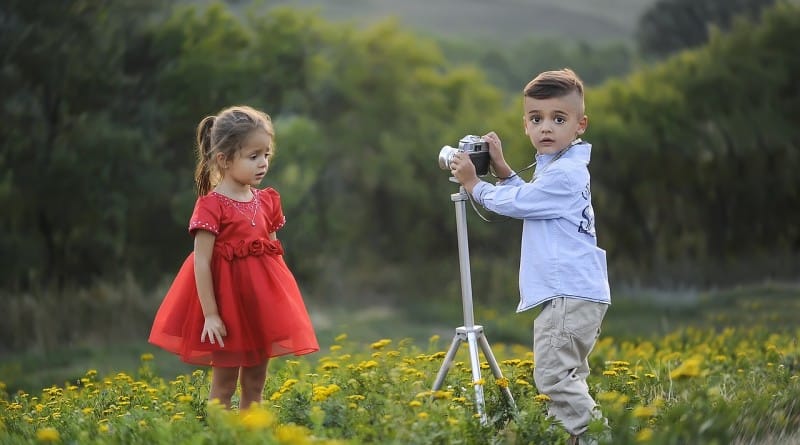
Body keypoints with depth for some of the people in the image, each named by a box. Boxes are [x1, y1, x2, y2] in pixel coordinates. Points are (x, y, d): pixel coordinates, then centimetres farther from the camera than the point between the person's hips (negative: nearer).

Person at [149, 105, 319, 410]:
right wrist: (210, 314, -18)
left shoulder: (267, 201, 6)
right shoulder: (211, 206, -14)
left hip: (264, 299, 6)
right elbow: (201, 262, -16)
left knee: (255, 384, 11)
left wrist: (278, 302, 10)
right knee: (223, 385, 2)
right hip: (227, 299, -6)